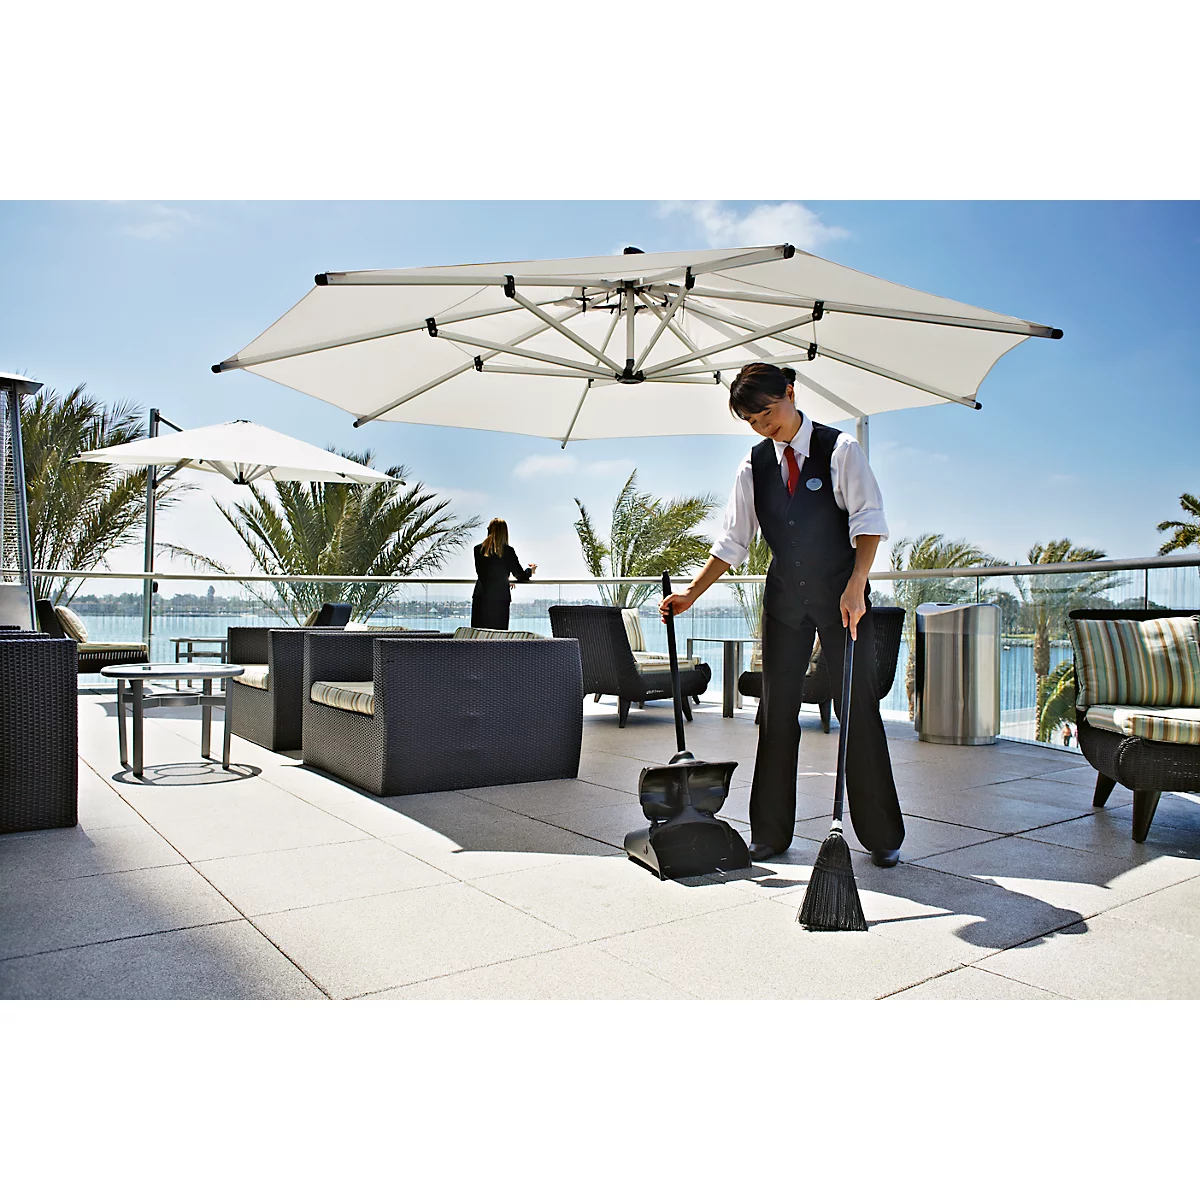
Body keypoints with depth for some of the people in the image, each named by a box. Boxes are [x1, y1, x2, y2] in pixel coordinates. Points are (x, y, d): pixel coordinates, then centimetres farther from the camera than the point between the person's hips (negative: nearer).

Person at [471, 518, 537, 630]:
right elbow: (521, 576, 2)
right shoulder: (508, 551, -4)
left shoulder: (478, 549, 3)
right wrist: (530, 570, 26)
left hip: (481, 598, 2)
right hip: (500, 599, -2)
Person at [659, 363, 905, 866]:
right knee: (776, 714, 6)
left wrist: (855, 586, -27)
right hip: (784, 601, 4)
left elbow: (868, 519, -14)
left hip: (843, 598, -3)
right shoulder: (754, 465, 5)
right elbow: (733, 541, 7)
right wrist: (691, 593, -1)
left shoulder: (840, 448, -6)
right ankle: (770, 834, 16)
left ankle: (882, 837, 14)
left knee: (859, 711, 0)